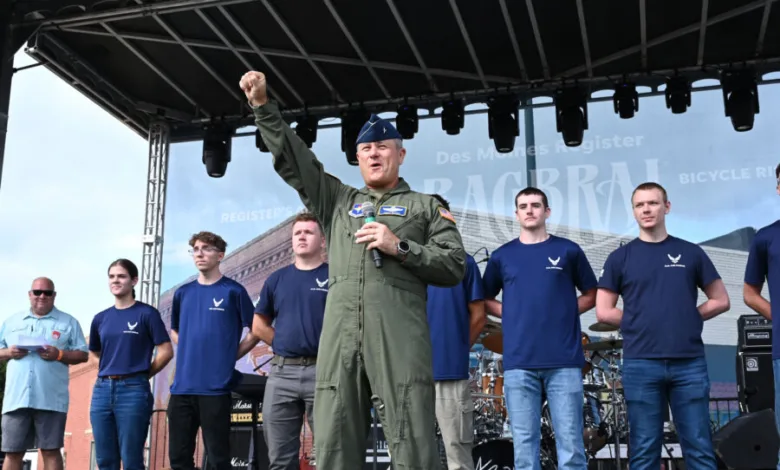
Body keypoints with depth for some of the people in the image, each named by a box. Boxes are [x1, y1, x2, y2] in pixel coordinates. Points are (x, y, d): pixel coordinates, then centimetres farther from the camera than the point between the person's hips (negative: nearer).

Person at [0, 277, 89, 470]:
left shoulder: (68, 322, 9)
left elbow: (83, 354, 5)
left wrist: (59, 354, -13)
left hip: (51, 399, -2)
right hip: (16, 398, 3)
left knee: (50, 451, -2)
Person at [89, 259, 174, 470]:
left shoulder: (147, 313, -2)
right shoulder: (101, 318, 13)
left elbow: (166, 351, -5)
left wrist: (142, 375, 2)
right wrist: (109, 370, 12)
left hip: (133, 390, -5)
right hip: (102, 390, 5)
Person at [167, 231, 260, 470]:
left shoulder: (233, 291, -2)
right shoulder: (182, 293, 12)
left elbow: (255, 332, 1)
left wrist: (230, 356, -1)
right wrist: (189, 350, 10)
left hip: (215, 387, -5)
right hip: (182, 386, 5)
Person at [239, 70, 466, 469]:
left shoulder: (424, 207, 16)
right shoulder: (338, 201, 25)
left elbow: (454, 266, 7)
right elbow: (290, 158, 24)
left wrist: (400, 248, -5)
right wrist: (262, 106, 17)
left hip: (399, 336, -3)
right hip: (340, 335, 4)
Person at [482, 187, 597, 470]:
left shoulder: (568, 251, 7)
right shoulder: (502, 256, 10)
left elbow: (591, 295, 14)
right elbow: (486, 300, 19)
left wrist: (566, 311, -1)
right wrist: (511, 315, 2)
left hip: (564, 361, -1)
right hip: (519, 362, 1)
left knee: (570, 440, 0)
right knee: (524, 441, 5)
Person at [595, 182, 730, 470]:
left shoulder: (691, 253, 9)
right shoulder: (620, 258, 6)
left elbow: (720, 301, 12)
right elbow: (604, 312, 4)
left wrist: (688, 317, 2)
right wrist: (636, 324, 1)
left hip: (690, 363, 1)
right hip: (640, 364, -1)